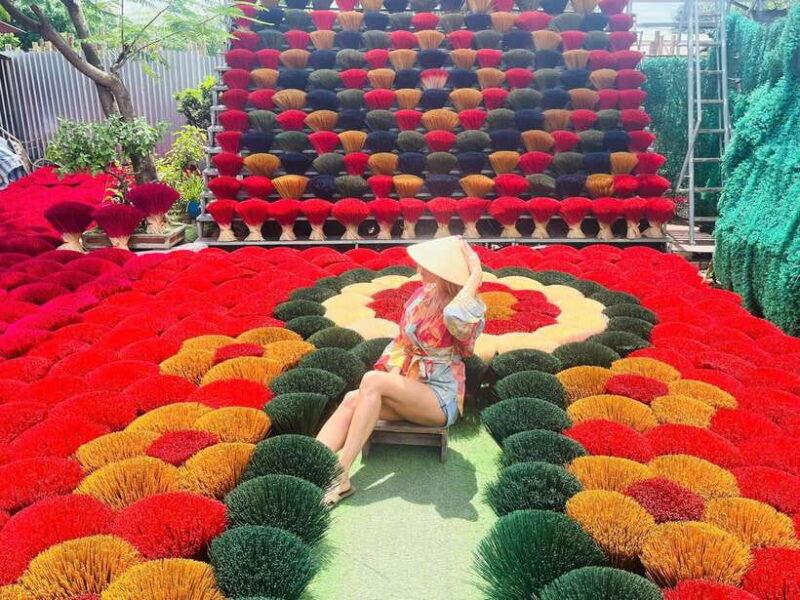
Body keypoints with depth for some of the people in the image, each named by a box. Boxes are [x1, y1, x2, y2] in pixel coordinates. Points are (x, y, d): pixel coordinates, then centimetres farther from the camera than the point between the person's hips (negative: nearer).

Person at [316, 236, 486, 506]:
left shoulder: (468, 307, -16)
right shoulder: (423, 294, 5)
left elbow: (455, 316, -44)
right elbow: (402, 338, 14)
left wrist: (476, 274, -30)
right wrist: (383, 370, -1)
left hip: (441, 399, -6)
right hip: (409, 391, 6)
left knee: (372, 380, -30)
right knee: (351, 400, -22)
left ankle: (340, 476, -29)